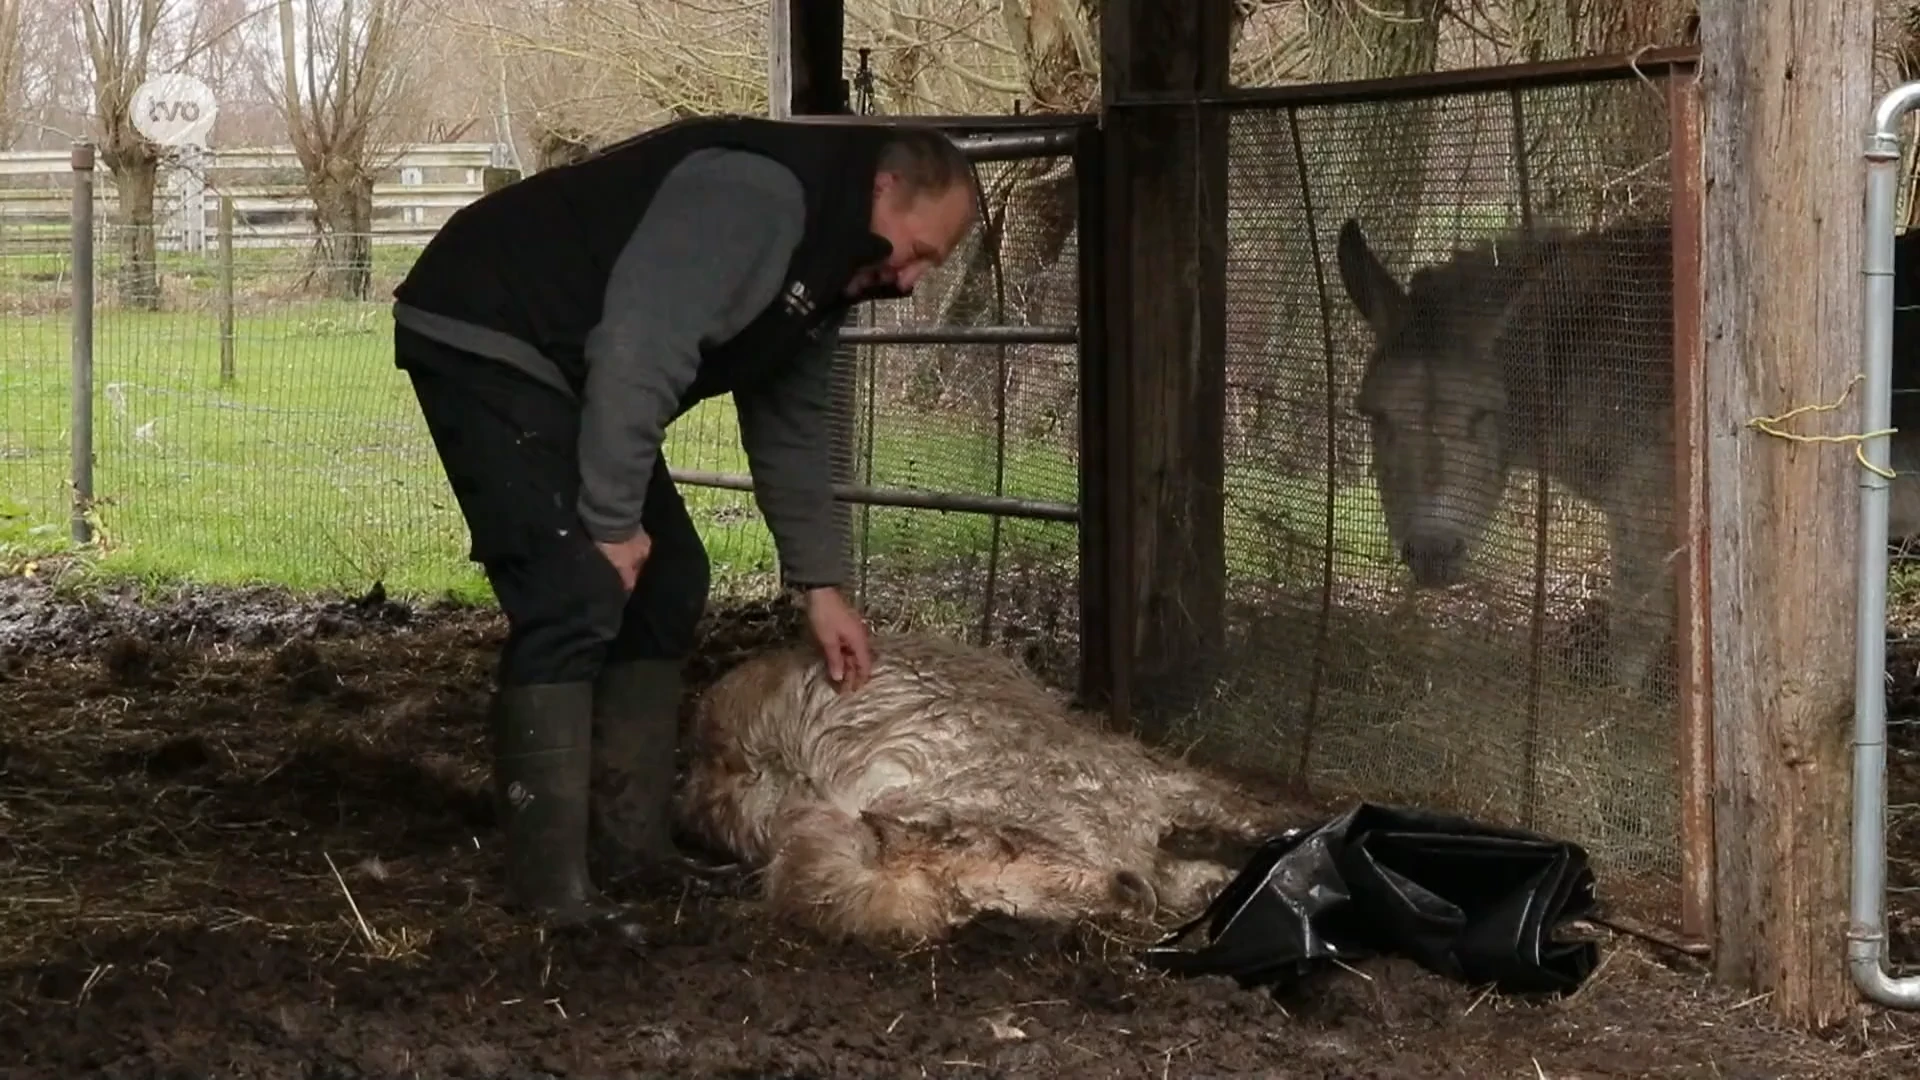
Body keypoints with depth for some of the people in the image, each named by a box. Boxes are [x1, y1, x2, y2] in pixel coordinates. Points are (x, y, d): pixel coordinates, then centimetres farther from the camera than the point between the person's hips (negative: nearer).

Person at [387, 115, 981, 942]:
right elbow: (637, 350, -31)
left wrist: (819, 584, 15)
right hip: (483, 337, -11)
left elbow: (790, 428, 18)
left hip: (566, 373, 11)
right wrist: (612, 520, -25)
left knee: (666, 582, 10)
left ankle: (629, 842, 13)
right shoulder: (758, 193, -24)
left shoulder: (825, 268, 10)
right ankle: (550, 885, -18)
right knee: (576, 596, -19)